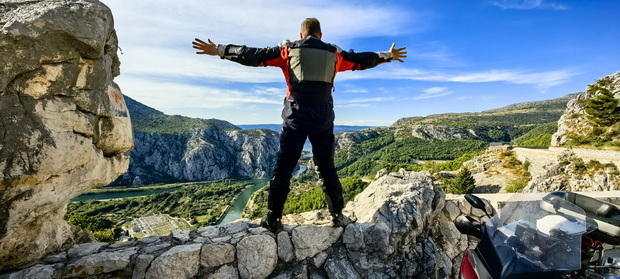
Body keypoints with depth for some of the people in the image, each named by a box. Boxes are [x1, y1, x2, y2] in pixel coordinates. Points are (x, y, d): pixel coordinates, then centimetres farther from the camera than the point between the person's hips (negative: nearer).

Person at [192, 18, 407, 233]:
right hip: (324, 117, 3)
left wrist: (219, 50, 15)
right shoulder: (333, 53, 13)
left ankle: (273, 219, 5)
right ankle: (337, 215, 18)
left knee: (283, 168, 3)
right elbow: (361, 60, 24)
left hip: (296, 116, -2)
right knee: (327, 167, 13)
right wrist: (387, 55, 41)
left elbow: (255, 56, 6)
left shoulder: (288, 49, 8)